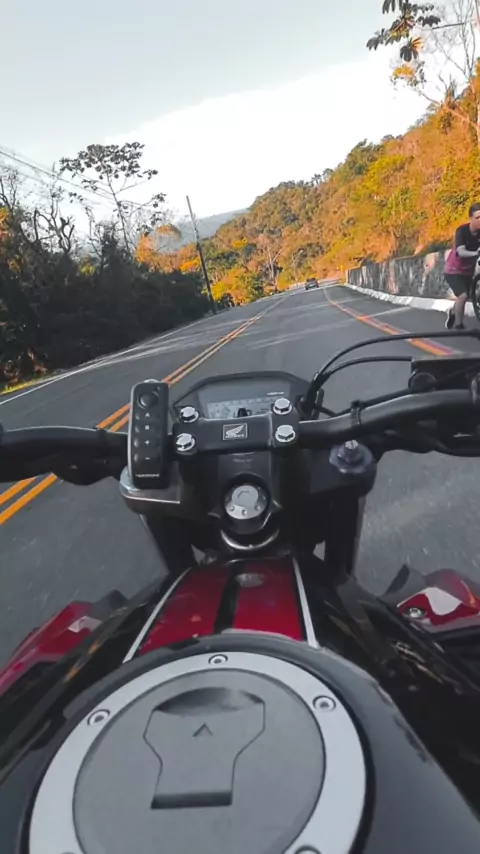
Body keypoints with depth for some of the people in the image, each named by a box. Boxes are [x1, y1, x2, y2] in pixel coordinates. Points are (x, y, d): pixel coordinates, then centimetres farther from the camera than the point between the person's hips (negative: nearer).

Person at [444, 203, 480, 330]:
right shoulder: (462, 230, -23)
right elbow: (461, 252, -36)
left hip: (468, 271, 6)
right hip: (453, 270, -6)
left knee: (465, 297, 17)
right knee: (463, 296, -22)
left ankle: (452, 312, 48)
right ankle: (458, 325, -5)